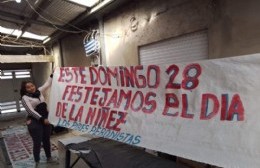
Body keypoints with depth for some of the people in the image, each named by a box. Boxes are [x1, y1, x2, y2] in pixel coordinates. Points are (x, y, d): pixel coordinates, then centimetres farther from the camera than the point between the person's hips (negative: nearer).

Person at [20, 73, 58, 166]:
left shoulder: (39, 92, 7)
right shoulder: (25, 97, -9)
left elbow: (47, 84, 12)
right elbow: (31, 111, -17)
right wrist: (42, 119, -22)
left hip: (45, 119, 6)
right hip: (35, 122, -6)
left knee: (47, 140, 17)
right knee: (37, 142, 4)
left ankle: (49, 158, 33)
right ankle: (37, 162, 23)